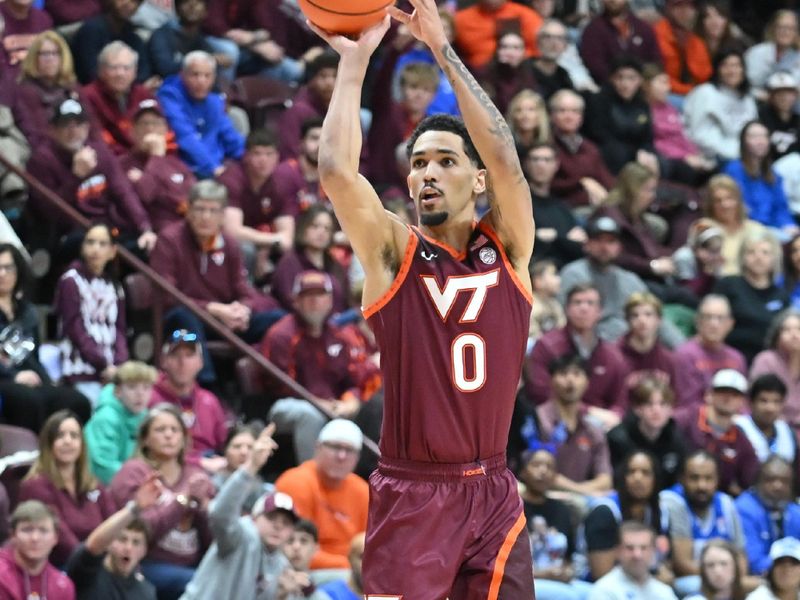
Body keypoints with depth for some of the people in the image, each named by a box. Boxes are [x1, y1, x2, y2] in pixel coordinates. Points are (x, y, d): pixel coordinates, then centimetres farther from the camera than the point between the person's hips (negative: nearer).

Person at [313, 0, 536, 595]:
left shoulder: (508, 250, 4)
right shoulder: (393, 253, 0)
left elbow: (505, 160, -11)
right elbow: (337, 171, -15)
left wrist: (443, 48, -12)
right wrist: (354, 60, -9)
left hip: (492, 494, 2)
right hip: (410, 495, -2)